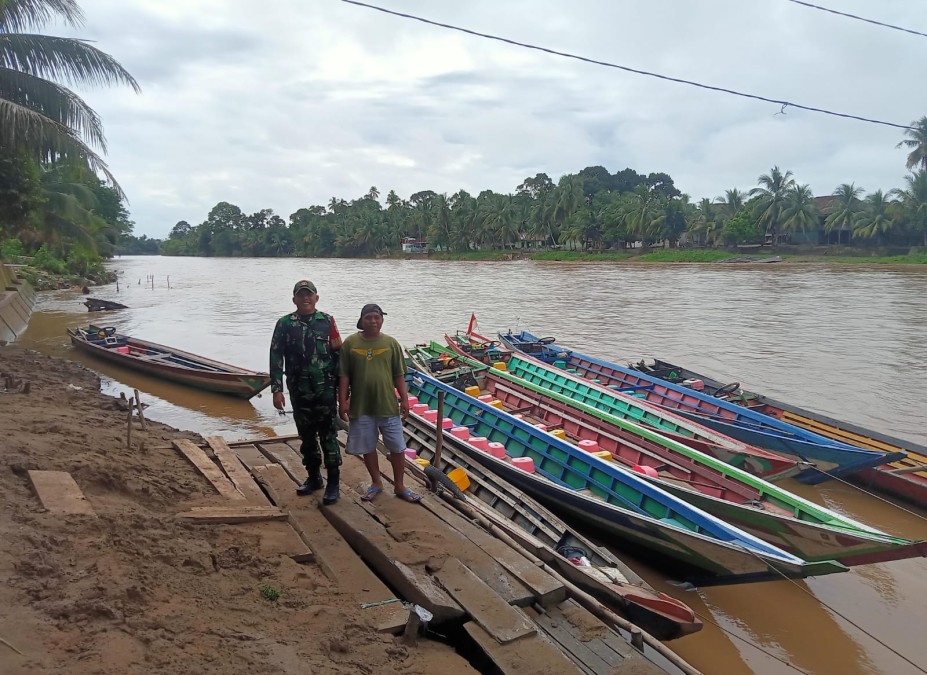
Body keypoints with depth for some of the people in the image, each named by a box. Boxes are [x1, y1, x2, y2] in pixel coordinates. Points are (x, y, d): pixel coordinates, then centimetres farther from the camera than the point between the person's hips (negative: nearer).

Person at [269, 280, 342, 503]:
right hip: (299, 392, 2)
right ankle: (313, 477, 28)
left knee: (328, 437, -1)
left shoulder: (327, 321, 1)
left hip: (325, 390, -2)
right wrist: (277, 389, -5)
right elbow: (276, 358, 1)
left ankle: (333, 483, 6)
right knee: (307, 437, 13)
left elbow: (339, 355, 4)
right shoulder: (284, 324, 1)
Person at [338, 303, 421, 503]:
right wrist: (343, 401, -4)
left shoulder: (391, 343, 0)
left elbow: (399, 375, 3)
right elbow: (344, 376, -1)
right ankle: (376, 483, 32)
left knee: (397, 447, 6)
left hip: (388, 405, 0)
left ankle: (399, 486, 23)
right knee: (368, 447, 12)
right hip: (361, 406, 0)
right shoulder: (350, 343, -3)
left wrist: (404, 399, -1)